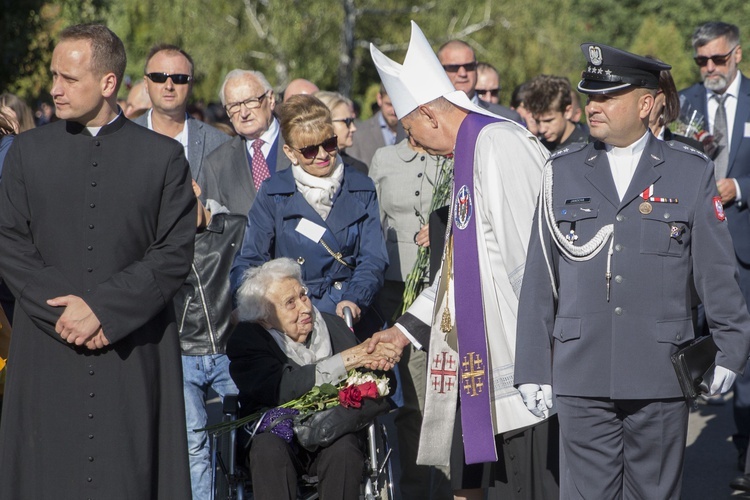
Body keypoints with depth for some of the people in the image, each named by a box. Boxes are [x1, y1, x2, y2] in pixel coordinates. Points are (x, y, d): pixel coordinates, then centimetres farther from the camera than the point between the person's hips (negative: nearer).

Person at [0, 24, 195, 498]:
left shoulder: (164, 156, 4)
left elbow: (175, 253, -3)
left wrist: (102, 308, -12)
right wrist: (60, 310, -9)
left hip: (135, 357, -1)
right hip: (47, 356, 1)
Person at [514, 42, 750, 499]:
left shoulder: (692, 173, 3)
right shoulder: (564, 173, 8)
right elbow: (540, 277, 9)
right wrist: (533, 368, 6)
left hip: (661, 376, -1)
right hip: (581, 379, 1)